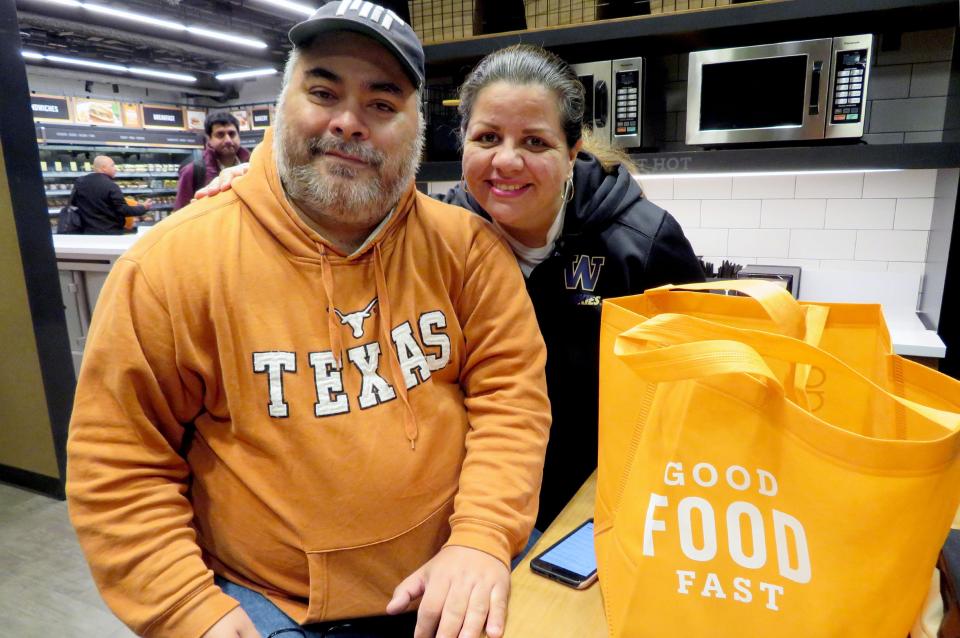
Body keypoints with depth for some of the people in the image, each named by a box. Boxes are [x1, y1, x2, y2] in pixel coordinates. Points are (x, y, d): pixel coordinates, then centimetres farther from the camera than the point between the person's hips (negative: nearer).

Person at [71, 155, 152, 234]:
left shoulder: (80, 182, 3)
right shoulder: (111, 186, -17)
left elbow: (73, 202, 15)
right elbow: (123, 210, -16)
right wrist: (143, 208, -4)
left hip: (88, 231, 6)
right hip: (111, 233, -6)